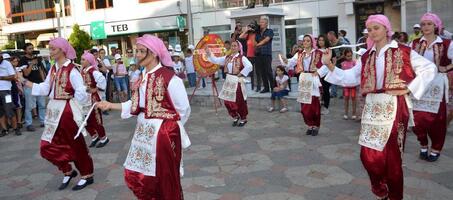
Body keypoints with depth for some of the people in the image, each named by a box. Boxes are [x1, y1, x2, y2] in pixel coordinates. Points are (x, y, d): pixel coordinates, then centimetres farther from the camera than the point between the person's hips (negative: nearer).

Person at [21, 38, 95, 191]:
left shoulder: (71, 70, -14)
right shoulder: (53, 69, 8)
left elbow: (81, 93, -18)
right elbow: (45, 89, 8)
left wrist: (69, 100, -7)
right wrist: (24, 82, 6)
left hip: (68, 111, -8)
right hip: (54, 112, 8)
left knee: (76, 145, 3)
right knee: (48, 146, 10)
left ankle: (87, 175, 19)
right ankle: (68, 172, 28)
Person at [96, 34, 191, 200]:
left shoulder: (169, 77, -17)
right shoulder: (143, 76, 6)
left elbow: (183, 109, -9)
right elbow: (137, 105, 9)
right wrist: (111, 105, 0)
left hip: (163, 133, -8)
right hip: (143, 131, 8)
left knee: (166, 179, 9)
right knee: (134, 176, 16)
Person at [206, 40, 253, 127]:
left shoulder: (242, 58, -10)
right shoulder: (227, 58, 9)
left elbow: (249, 66, -24)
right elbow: (216, 60, 5)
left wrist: (241, 74, -19)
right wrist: (209, 54, -7)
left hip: (237, 81, -6)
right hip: (228, 81, 6)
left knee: (239, 101, 2)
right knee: (228, 101, 7)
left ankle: (243, 118, 22)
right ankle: (235, 117, 28)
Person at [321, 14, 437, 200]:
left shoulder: (403, 52, 0)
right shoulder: (367, 57, 12)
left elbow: (429, 69, -2)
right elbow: (349, 77, 6)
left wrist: (408, 88, -9)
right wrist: (329, 65, -5)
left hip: (393, 108, -4)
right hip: (372, 108, 4)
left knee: (392, 156, 3)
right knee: (368, 154, 0)